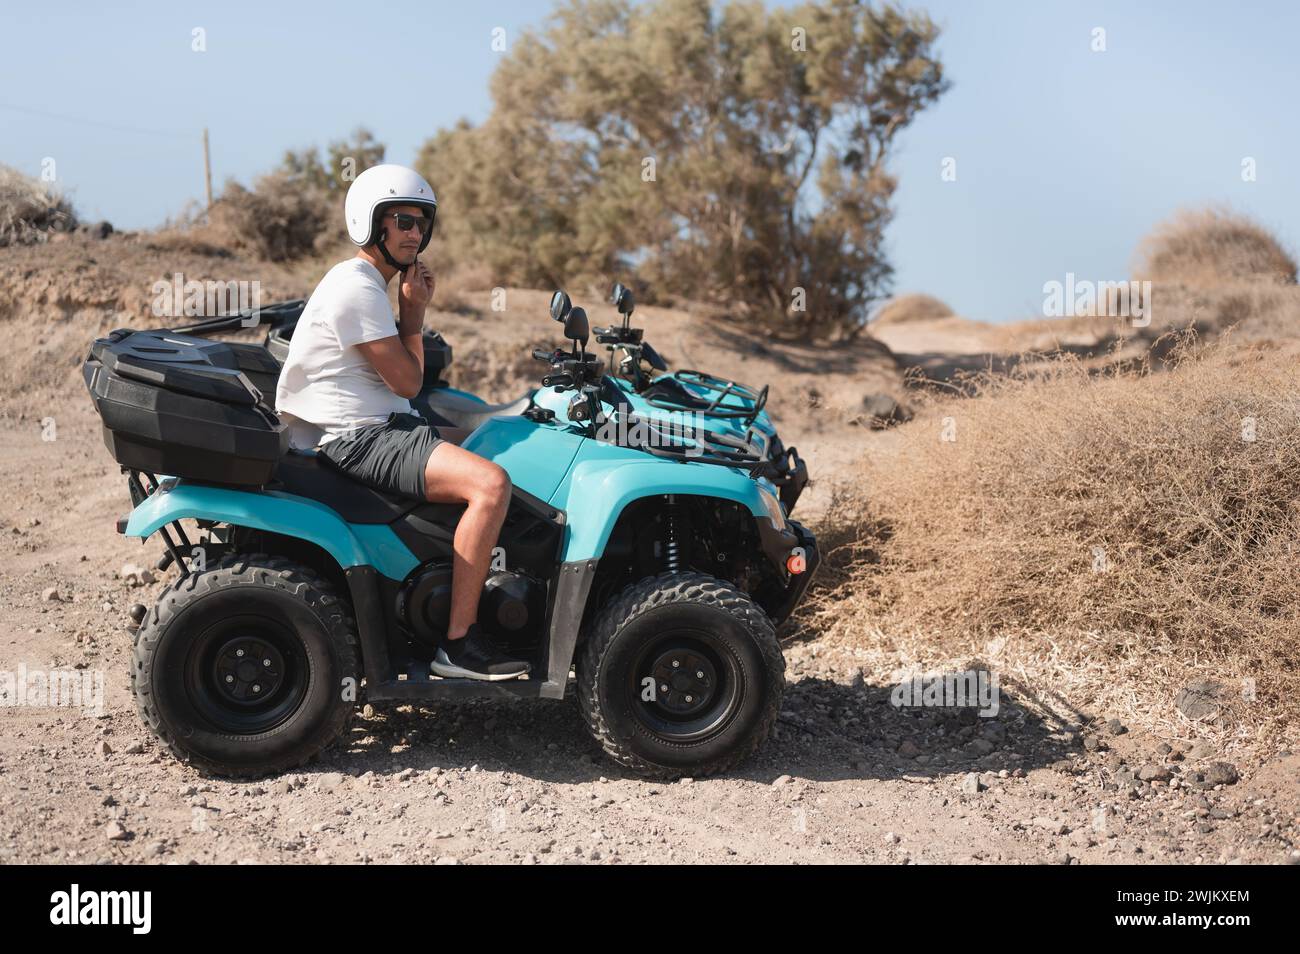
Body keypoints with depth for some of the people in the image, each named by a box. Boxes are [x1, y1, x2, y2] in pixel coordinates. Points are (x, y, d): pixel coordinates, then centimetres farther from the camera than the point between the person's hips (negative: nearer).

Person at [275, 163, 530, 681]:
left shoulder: (369, 284, 19)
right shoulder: (356, 287, -14)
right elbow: (406, 382, -14)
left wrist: (414, 307, 10)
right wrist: (413, 310, -3)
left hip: (381, 426, 11)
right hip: (355, 439, -11)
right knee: (491, 484, -27)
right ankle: (457, 642, -21)